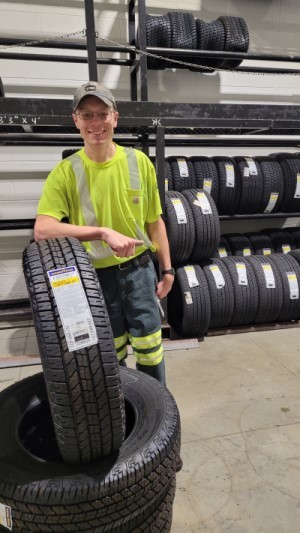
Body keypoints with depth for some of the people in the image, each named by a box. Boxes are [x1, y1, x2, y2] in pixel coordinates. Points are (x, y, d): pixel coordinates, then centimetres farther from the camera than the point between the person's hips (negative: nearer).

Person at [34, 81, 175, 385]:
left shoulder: (139, 162, -4)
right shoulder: (65, 172, -10)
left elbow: (154, 221, 3)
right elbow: (42, 230, -21)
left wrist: (166, 269, 6)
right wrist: (104, 232, -30)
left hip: (138, 269, 1)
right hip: (95, 275, 0)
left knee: (150, 350, 11)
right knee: (111, 354, 16)